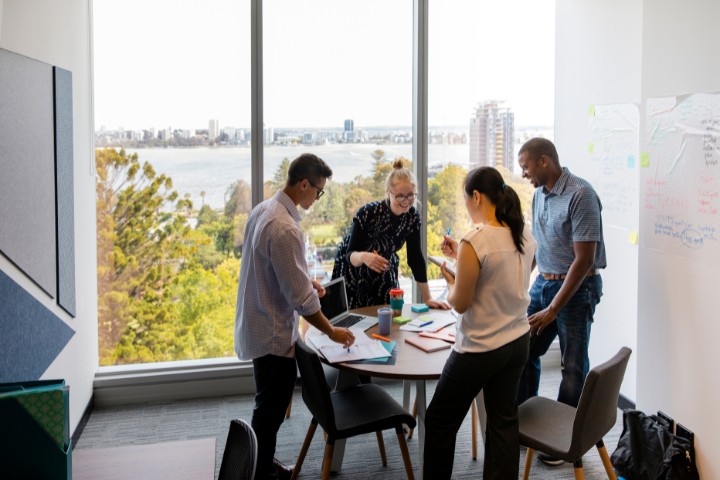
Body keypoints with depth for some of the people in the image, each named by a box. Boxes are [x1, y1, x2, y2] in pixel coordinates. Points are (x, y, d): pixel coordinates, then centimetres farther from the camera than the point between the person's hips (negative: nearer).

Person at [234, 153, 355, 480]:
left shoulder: (263, 209, 2)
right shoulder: (284, 228, -27)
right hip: (273, 333, -10)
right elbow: (301, 298, -24)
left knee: (270, 405, 22)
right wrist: (332, 332, -12)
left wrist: (305, 281, 9)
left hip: (257, 326, 10)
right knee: (271, 409, 5)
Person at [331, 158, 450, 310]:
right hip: (353, 271, -4)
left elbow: (415, 257, -10)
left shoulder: (412, 216, -16)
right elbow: (350, 254, -28)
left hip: (383, 272, 4)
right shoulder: (367, 213, -30)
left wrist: (427, 298, -10)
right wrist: (363, 257, -52)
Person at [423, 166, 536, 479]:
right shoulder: (525, 237, -1)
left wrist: (448, 279, 2)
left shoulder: (475, 242, -23)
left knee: (439, 422, 12)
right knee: (504, 420, 17)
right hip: (518, 341, 7)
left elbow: (460, 303, -17)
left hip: (480, 350, -7)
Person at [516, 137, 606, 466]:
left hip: (577, 287, -7)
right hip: (542, 283, 7)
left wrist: (553, 309, -19)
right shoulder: (540, 194, 5)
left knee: (573, 367, 5)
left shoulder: (580, 195, -19)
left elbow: (584, 259, -20)